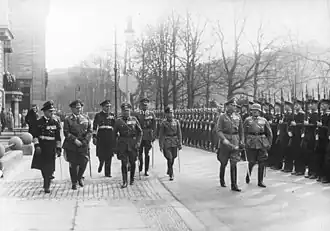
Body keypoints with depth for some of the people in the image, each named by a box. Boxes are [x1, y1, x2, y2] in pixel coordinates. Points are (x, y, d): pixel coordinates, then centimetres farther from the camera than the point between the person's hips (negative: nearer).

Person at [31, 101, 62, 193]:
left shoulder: (55, 123, 6)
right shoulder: (39, 122, 1)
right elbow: (35, 135, -2)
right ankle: (46, 183, 26)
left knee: (49, 167, -4)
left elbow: (58, 137, 9)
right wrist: (37, 145, -13)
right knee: (43, 167, 7)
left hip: (51, 148, 1)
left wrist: (59, 149, 6)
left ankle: (47, 186, 3)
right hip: (41, 148, -1)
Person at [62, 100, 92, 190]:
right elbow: (66, 132, -5)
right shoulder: (68, 119, 2)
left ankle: (80, 177, 24)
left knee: (84, 162, -5)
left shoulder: (86, 119, 12)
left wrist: (85, 141, -7)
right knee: (73, 164, 2)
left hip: (84, 145, 2)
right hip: (71, 146, -2)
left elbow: (90, 131, 7)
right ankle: (74, 182, 17)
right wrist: (75, 140, -14)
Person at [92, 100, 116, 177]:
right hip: (101, 137, -2)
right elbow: (95, 127, 2)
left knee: (109, 155, 1)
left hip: (110, 137, 2)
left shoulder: (112, 115, 12)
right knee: (100, 154, -7)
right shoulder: (98, 115, 5)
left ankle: (107, 173, 8)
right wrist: (94, 137, -4)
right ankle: (101, 163, 27)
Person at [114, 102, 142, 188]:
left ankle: (132, 179, 29)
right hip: (122, 144, -1)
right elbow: (115, 133, 8)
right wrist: (116, 146, 4)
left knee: (132, 162, 10)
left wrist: (138, 142, -3)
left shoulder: (134, 119, 4)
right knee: (124, 163, -7)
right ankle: (124, 182, -3)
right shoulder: (118, 121, 3)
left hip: (133, 144, 1)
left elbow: (140, 131, 8)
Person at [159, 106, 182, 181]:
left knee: (173, 158, 13)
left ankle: (169, 171, 37)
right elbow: (161, 135, -5)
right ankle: (171, 174, 1)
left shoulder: (176, 122, 2)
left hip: (174, 143, 4)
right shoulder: (163, 123, -7)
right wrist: (161, 145, -7)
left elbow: (179, 133, 5)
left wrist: (180, 143, 1)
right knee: (169, 158, -8)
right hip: (167, 143, -4)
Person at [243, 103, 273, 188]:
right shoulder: (247, 120, 6)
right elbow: (244, 132, 6)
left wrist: (269, 143, 7)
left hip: (262, 144, 2)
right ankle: (248, 175, 30)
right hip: (251, 143, -1)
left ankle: (260, 181, 10)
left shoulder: (264, 120, 8)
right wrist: (244, 142, -2)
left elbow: (269, 133, 13)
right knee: (252, 162, 2)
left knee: (262, 163, 1)